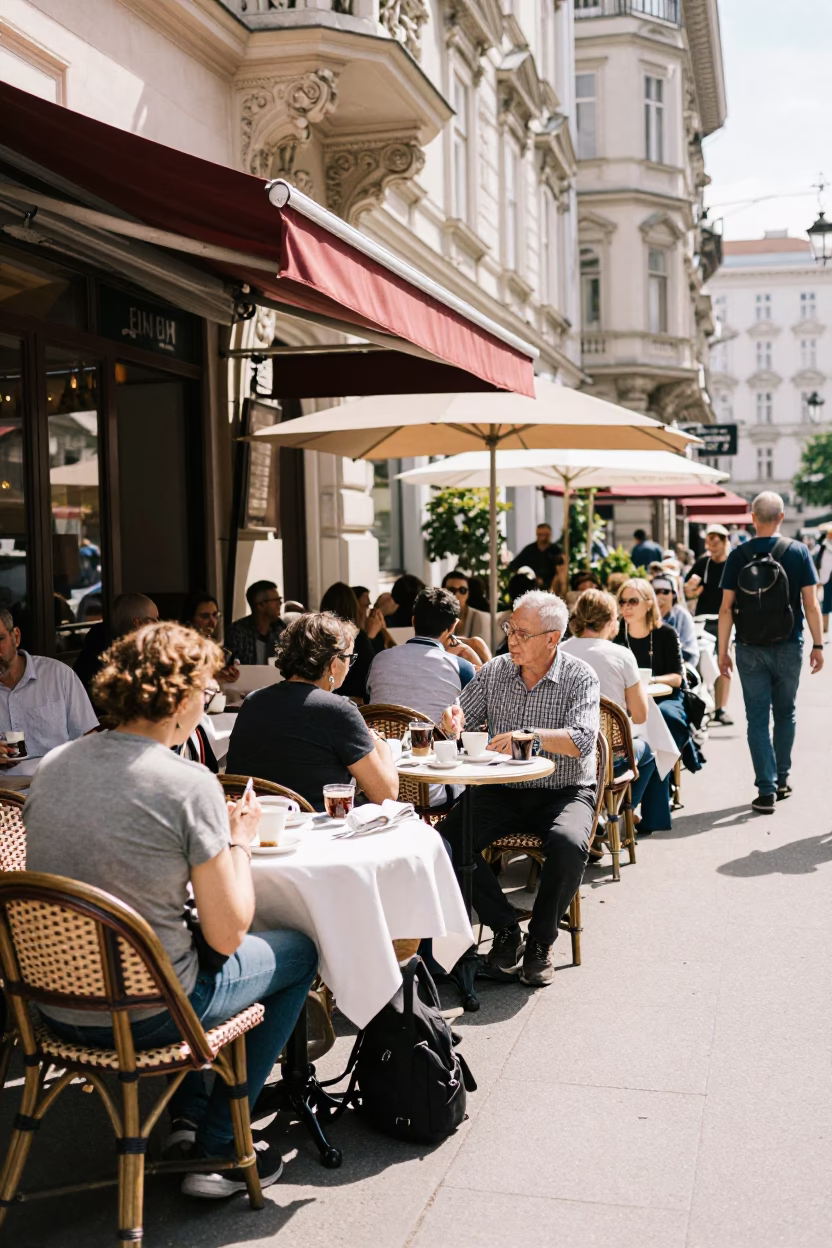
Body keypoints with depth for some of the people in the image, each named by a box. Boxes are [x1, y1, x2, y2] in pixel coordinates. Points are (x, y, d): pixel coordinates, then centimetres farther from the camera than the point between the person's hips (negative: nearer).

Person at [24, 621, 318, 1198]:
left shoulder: (54, 763, -2)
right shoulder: (190, 784, -21)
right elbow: (227, 934, -16)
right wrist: (241, 841, -1)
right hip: (143, 1014, -7)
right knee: (299, 951, 18)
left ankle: (189, 1114, 34)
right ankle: (219, 1144, 20)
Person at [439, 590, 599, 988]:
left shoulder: (580, 678, -7)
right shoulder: (494, 671, 5)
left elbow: (581, 740, -20)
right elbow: (462, 717, 10)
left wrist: (530, 736, -34)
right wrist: (454, 719, -15)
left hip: (565, 791, -3)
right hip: (502, 790, 4)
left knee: (568, 843, -36)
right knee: (447, 838, -22)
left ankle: (540, 941, -10)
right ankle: (505, 929, -3)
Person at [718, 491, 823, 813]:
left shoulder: (738, 555, -5)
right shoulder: (798, 551, -4)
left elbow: (726, 608, -6)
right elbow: (811, 604, -5)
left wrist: (722, 651, 1)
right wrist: (818, 645, 4)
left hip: (750, 648, -1)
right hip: (788, 646, 1)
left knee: (758, 717, 3)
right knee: (785, 713, 17)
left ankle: (766, 790, 0)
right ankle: (781, 779, 27)